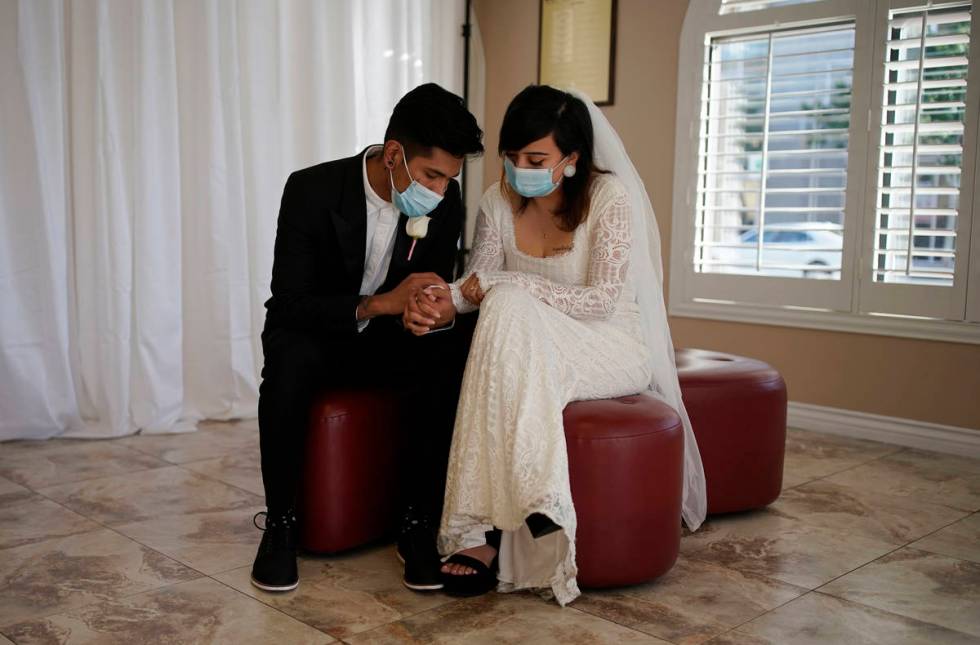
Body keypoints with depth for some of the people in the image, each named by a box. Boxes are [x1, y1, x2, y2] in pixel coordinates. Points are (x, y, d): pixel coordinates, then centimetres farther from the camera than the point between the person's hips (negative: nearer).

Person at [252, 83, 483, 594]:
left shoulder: (444, 204, -10)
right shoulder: (312, 190, -22)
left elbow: (432, 289, -1)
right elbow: (289, 304, -24)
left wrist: (442, 312, -28)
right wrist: (380, 303, -39)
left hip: (388, 339, 3)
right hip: (312, 334, -3)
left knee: (451, 356, -28)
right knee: (291, 361, -37)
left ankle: (418, 524, -17)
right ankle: (279, 522, -16)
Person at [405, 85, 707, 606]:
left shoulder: (609, 197, -13)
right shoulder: (500, 201, 3)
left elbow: (602, 300, -18)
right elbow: (479, 279, 2)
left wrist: (505, 284, -21)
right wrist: (441, 297, -22)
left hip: (612, 349, -5)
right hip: (527, 349, 5)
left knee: (509, 309, -33)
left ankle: (485, 532, -35)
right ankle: (487, 530, -33)